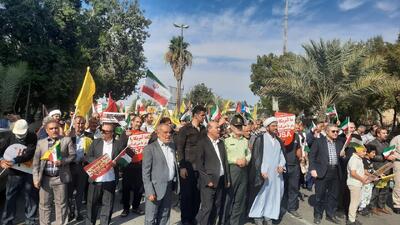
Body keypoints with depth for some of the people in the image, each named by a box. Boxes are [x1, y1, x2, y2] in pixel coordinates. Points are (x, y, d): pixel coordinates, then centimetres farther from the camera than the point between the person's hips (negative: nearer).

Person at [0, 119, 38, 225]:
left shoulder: (32, 137, -6)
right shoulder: (9, 136, -1)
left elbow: (30, 153, -16)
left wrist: (14, 161, -25)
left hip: (29, 173, 0)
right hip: (14, 173, 1)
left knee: (32, 198, 8)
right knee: (10, 199, 6)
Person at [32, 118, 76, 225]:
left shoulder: (67, 140, 1)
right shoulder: (41, 142, 6)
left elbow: (73, 155, 0)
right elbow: (36, 162, 5)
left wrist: (62, 161, -17)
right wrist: (36, 178, -2)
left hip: (60, 178, -2)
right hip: (45, 178, 2)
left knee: (61, 204, 9)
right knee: (44, 204, 11)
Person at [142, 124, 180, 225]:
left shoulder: (172, 146, 9)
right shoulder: (150, 148, -11)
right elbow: (146, 172, -12)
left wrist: (175, 184, 9)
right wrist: (149, 191, -17)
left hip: (169, 186, 6)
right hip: (156, 187, -6)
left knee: (164, 216, 17)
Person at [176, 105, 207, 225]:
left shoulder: (203, 129, 8)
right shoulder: (185, 129, -6)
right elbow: (179, 148, -7)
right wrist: (182, 166, -12)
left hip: (200, 167, 4)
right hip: (188, 167, -4)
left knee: (197, 193, 9)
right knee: (186, 194, 4)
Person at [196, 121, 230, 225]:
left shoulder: (221, 143, 12)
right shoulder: (203, 143, -8)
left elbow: (225, 161, 15)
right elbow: (200, 164, -10)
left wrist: (228, 178, 11)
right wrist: (208, 180, -14)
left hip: (221, 180, 6)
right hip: (209, 181, -6)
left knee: (217, 207, 12)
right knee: (207, 208, -3)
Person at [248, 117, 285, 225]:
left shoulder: (278, 141, 10)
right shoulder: (260, 139, -6)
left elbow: (281, 155, 14)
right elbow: (256, 157, -8)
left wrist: (281, 165, -5)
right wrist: (261, 171, -15)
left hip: (276, 174, 5)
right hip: (263, 174, -5)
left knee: (273, 195, 8)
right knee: (261, 195, 1)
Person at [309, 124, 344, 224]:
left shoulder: (340, 143, 12)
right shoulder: (318, 141, -3)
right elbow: (312, 156, -5)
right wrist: (312, 169, -12)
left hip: (335, 172, 5)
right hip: (322, 172, -4)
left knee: (334, 195, 12)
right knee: (320, 195, 5)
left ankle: (331, 215, 29)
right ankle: (317, 215, 20)